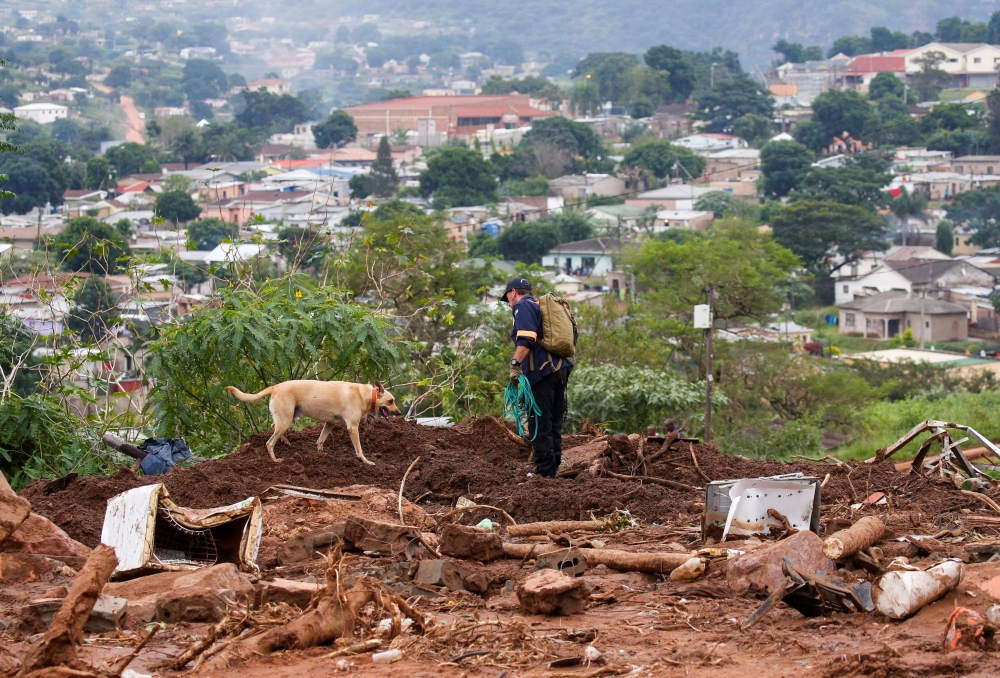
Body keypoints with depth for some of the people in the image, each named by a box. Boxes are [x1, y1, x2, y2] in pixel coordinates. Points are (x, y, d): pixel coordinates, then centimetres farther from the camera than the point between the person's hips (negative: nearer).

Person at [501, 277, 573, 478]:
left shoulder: (523, 306, -2)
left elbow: (526, 340, -18)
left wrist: (515, 364, -21)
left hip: (542, 371, -9)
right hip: (560, 369, 9)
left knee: (540, 423, -6)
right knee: (554, 423, 12)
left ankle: (544, 471, -8)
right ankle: (553, 468, 14)